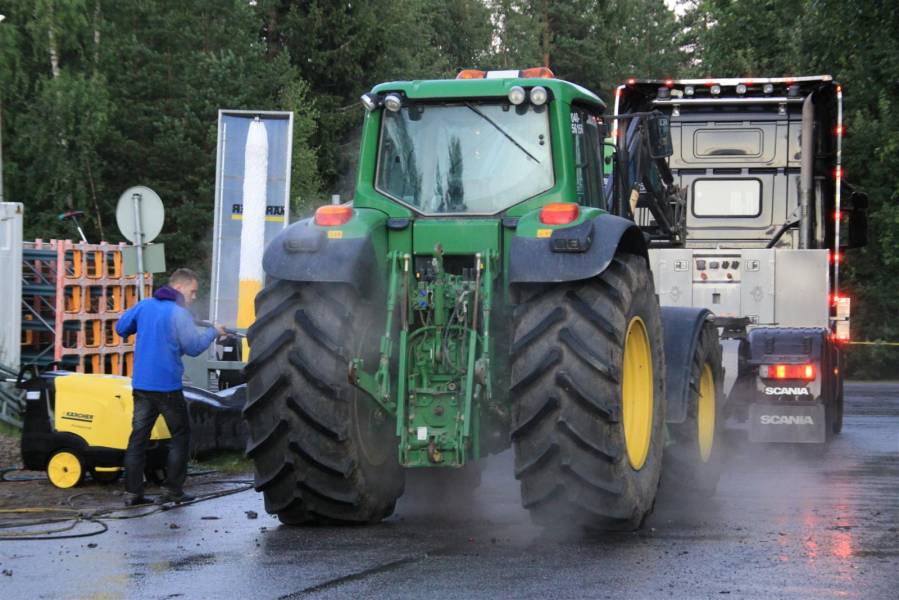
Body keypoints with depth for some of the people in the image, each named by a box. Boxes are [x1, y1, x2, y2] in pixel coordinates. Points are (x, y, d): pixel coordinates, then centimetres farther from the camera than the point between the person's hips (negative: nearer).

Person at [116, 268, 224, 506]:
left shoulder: (144, 306, 8)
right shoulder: (179, 313, -12)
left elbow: (121, 328, 16)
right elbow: (193, 347, -14)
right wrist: (213, 332, 1)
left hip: (141, 384, 6)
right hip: (167, 386, -6)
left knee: (138, 436, 7)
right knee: (180, 434, 8)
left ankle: (132, 492, 3)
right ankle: (172, 489, 6)